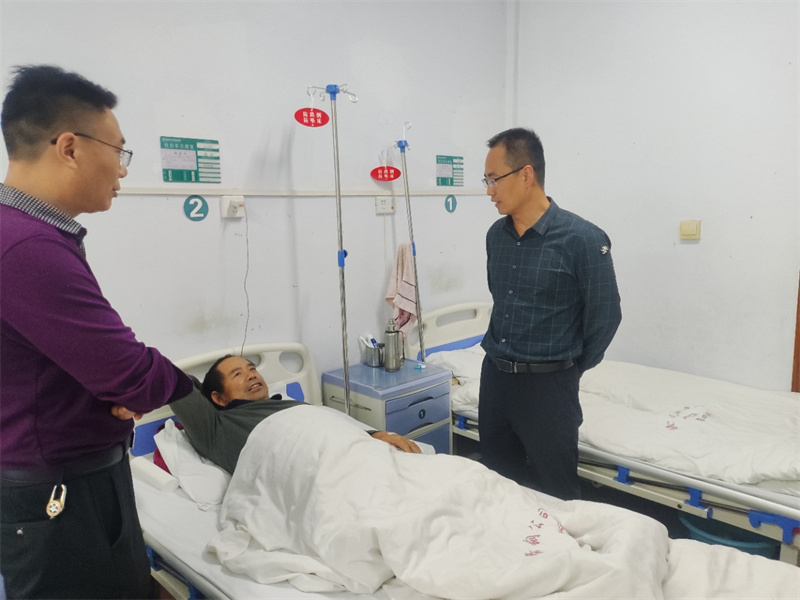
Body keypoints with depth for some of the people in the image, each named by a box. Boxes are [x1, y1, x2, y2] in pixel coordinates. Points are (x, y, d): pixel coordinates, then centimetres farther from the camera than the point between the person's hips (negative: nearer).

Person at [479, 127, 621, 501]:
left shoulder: (582, 239, -14)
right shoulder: (496, 235, 4)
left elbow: (605, 316, -7)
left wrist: (569, 369, 2)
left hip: (548, 384, -6)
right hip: (494, 377, 6)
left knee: (555, 494, 10)